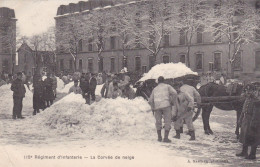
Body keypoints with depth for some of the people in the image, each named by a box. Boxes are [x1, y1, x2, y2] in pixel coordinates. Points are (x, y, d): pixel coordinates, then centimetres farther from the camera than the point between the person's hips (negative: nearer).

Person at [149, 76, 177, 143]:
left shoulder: (155, 89, 20)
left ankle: (159, 137, 17)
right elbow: (174, 93, -5)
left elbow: (150, 100, 15)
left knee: (158, 122, 15)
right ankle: (166, 138, -8)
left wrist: (153, 108, 29)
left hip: (157, 107, 3)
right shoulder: (167, 86, 12)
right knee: (167, 122, -1)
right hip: (166, 105, -3)